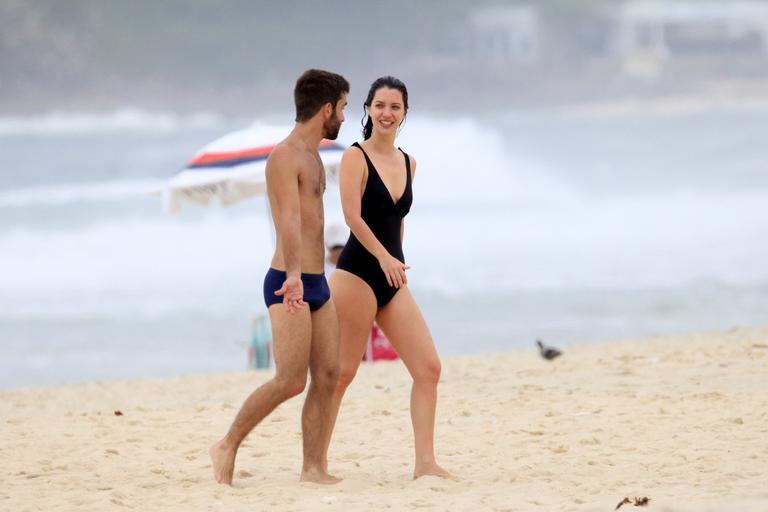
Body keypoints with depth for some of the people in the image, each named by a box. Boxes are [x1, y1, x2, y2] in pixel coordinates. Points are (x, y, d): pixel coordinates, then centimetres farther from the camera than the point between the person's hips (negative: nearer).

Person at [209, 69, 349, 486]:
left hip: (315, 283, 9)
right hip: (290, 284, -9)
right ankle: (228, 447, 0)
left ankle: (314, 468, 1)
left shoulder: (311, 157, 18)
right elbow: (289, 221, -28)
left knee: (327, 376, 1)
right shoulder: (285, 157, -13)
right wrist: (294, 276, -42)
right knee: (291, 381, -12)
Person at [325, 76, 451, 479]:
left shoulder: (408, 163, 14)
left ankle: (425, 462, -3)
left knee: (429, 368, -2)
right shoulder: (356, 156, -6)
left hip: (393, 281, 7)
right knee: (342, 372, -4)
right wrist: (384, 257, -27)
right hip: (358, 274, -7)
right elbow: (352, 215, -17)